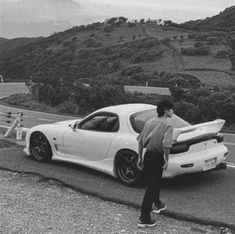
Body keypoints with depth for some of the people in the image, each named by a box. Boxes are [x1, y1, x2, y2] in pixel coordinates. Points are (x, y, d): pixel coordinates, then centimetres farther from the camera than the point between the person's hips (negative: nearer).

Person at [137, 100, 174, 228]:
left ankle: (157, 204, 48)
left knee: (155, 182, 27)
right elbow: (165, 145, -26)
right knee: (152, 187, -2)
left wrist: (140, 158, 14)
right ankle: (144, 219, -1)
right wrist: (166, 160, -13)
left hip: (148, 155, 7)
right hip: (157, 158, -7)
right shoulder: (167, 125, -14)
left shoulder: (149, 122, 6)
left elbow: (140, 141, 8)